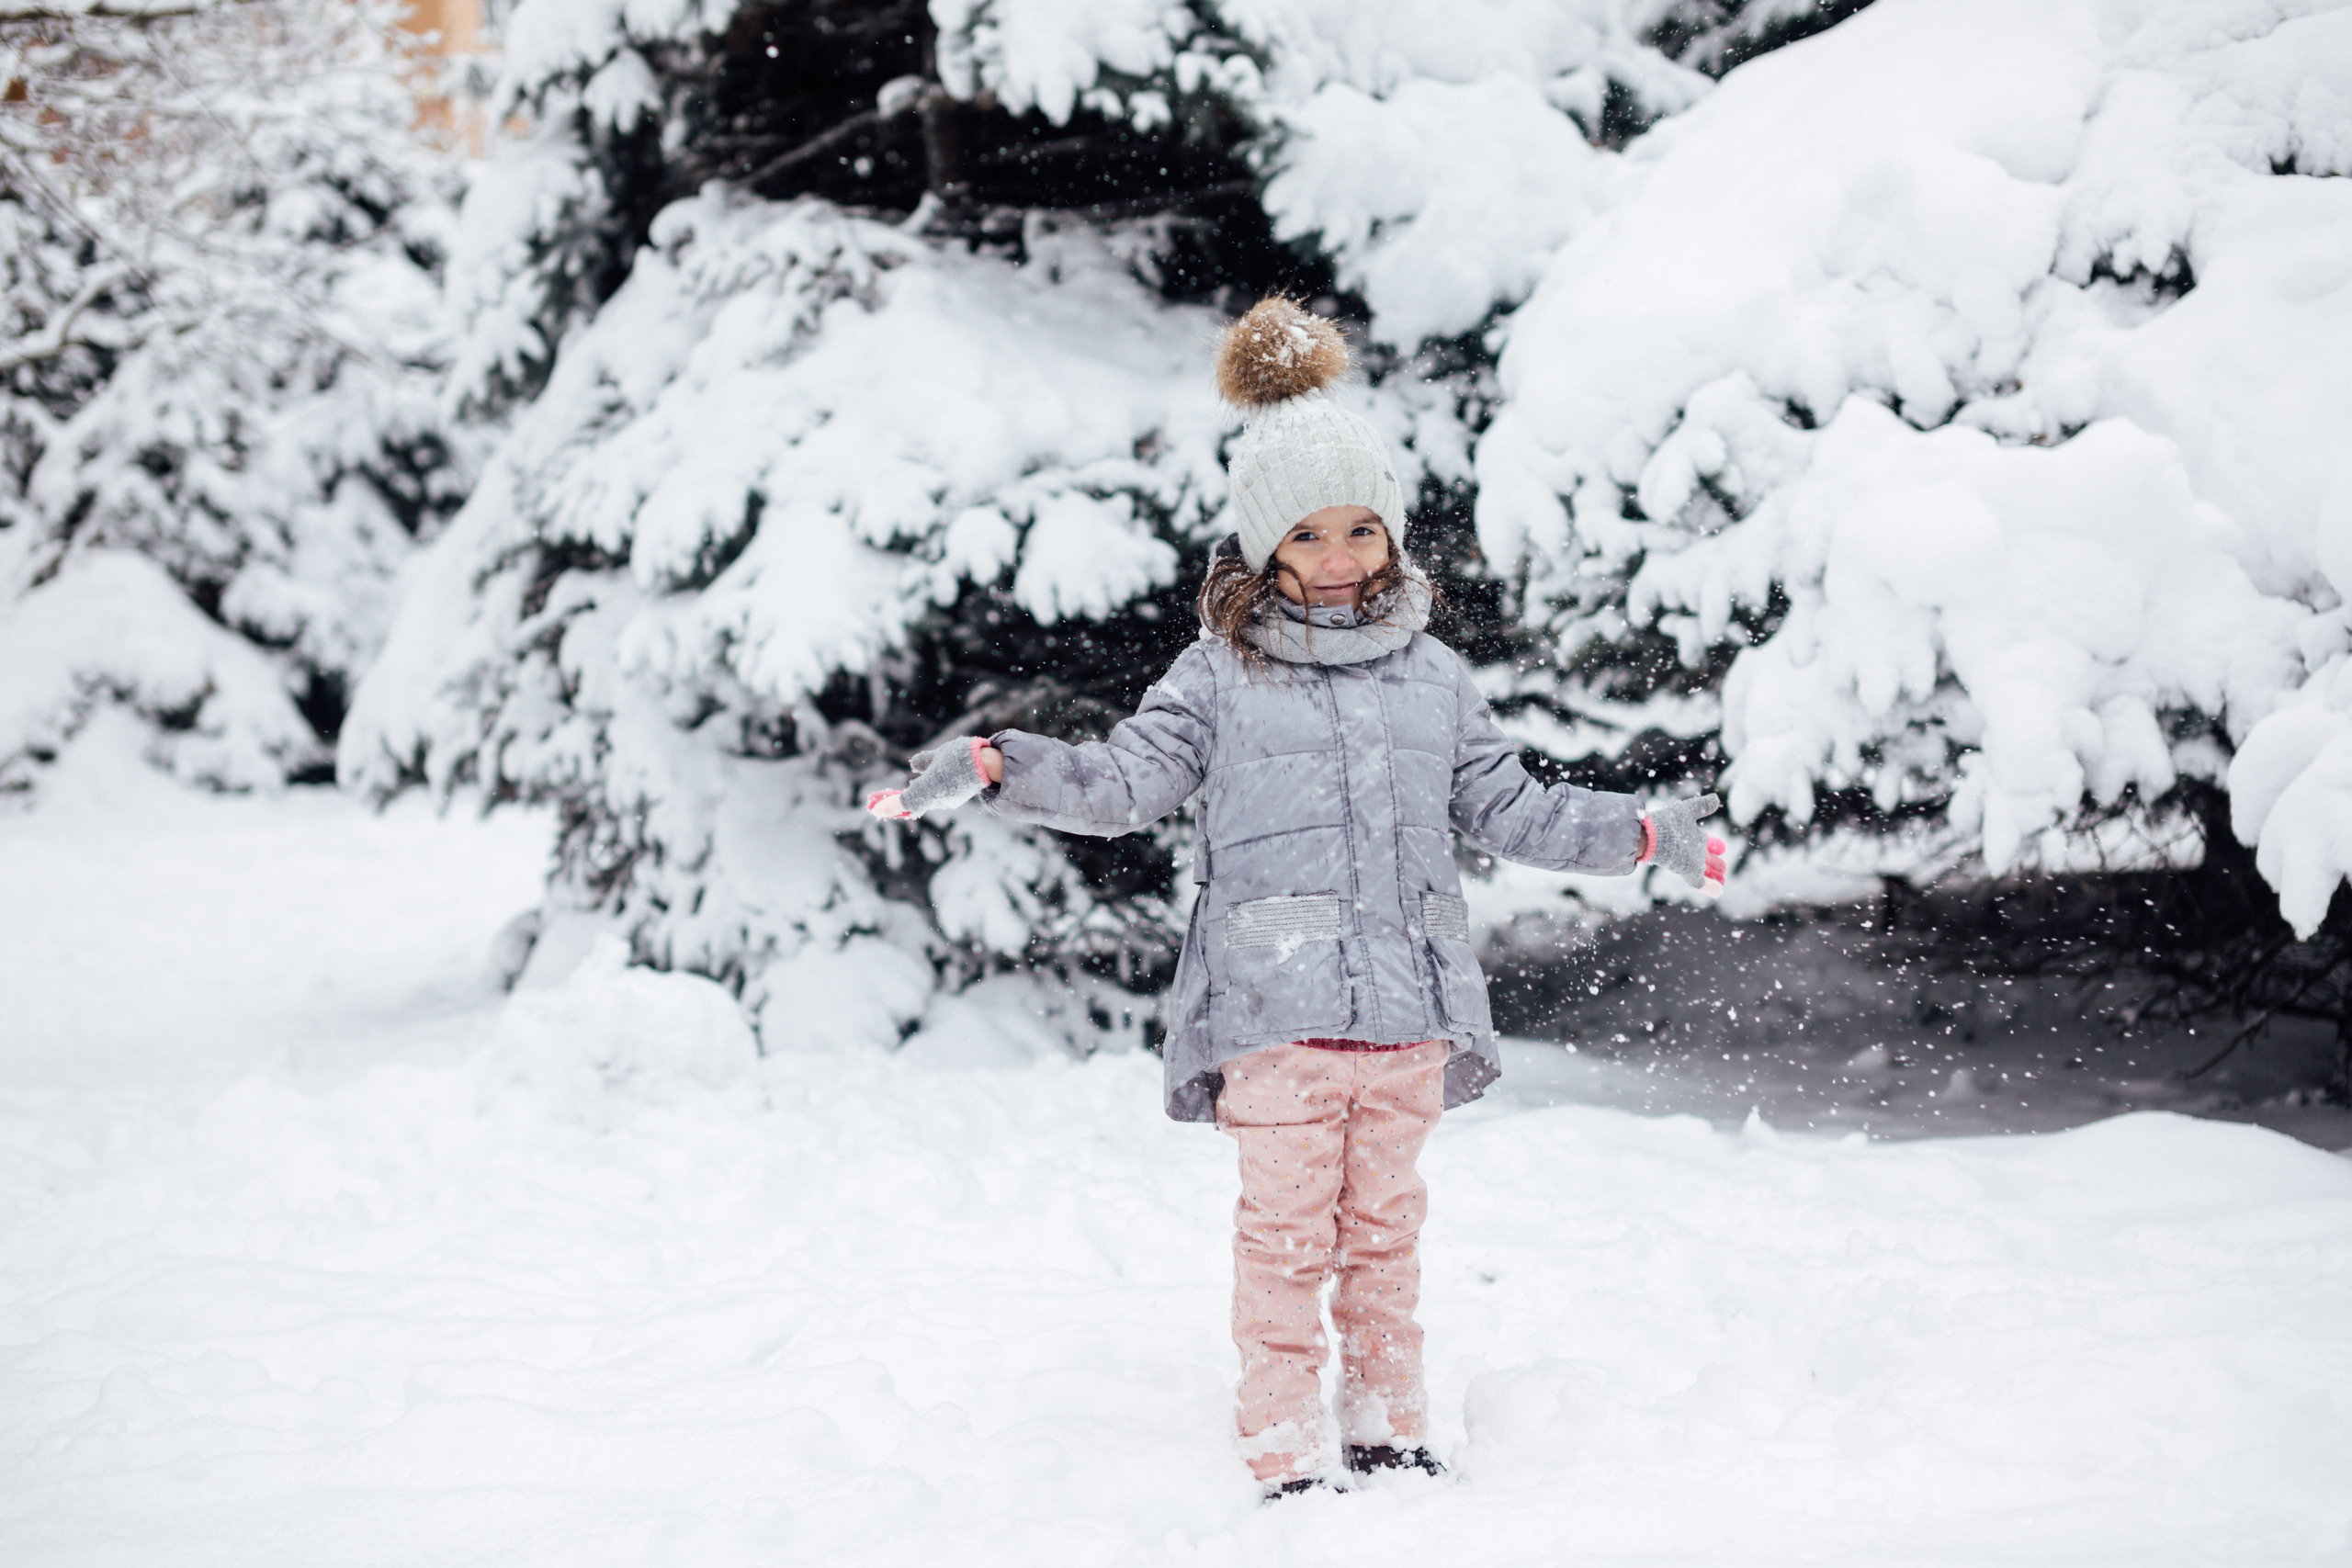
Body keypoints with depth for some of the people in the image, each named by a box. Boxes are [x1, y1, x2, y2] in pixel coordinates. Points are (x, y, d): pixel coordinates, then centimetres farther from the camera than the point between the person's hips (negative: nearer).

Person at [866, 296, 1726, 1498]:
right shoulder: (1220, 675, 2)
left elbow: (1509, 811, 19)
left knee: (1384, 1225, 13)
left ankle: (1387, 1428, 25)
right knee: (1287, 1231, -1)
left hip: (1406, 1005, 3)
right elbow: (1125, 779, -6)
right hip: (1275, 1004, -3)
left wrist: (1641, 834, 16)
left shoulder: (1432, 677, 13)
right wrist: (995, 767, -21)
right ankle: (1285, 1454, 7)